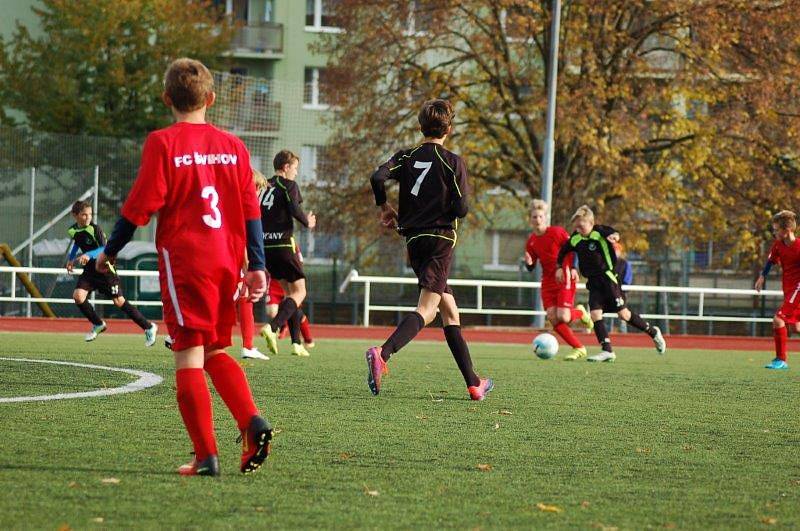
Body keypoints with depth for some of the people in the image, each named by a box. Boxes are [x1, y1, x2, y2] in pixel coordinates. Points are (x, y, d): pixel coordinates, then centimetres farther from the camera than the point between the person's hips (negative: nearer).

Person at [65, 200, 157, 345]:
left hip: (104, 269, -6)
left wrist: (89, 255, -41)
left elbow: (104, 249, -27)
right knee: (78, 295, -14)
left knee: (118, 301, -5)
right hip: (89, 270, 6)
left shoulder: (95, 229, -18)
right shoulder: (72, 231, 1)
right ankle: (98, 325, 9)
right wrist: (71, 259, 16)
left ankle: (148, 327, 6)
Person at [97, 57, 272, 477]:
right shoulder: (233, 146, 9)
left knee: (189, 355, -3)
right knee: (216, 352, 17)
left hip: (183, 258, -5)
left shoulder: (163, 143, -5)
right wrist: (256, 266, 12)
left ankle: (206, 456, -9)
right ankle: (253, 422, -4)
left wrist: (110, 251, 5)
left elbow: (141, 205, -7)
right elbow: (252, 210, 9)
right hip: (227, 261, 5)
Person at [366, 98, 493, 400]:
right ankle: (383, 353, -40)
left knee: (449, 310, 14)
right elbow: (460, 208, -10)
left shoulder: (406, 157, 7)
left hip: (414, 240, 6)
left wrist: (384, 207, 8)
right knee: (426, 310, -15)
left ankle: (473, 383, 17)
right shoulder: (453, 162, -3)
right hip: (441, 238, -6)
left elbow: (378, 177, -10)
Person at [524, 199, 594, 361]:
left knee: (563, 317, -18)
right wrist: (528, 263, -12)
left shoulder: (557, 232, -11)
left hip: (564, 279, -5)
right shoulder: (531, 241, 5)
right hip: (547, 281, 5)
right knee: (552, 318, -8)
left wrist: (571, 269, -13)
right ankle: (578, 348, 4)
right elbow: (531, 267, 11)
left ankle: (580, 313, 19)